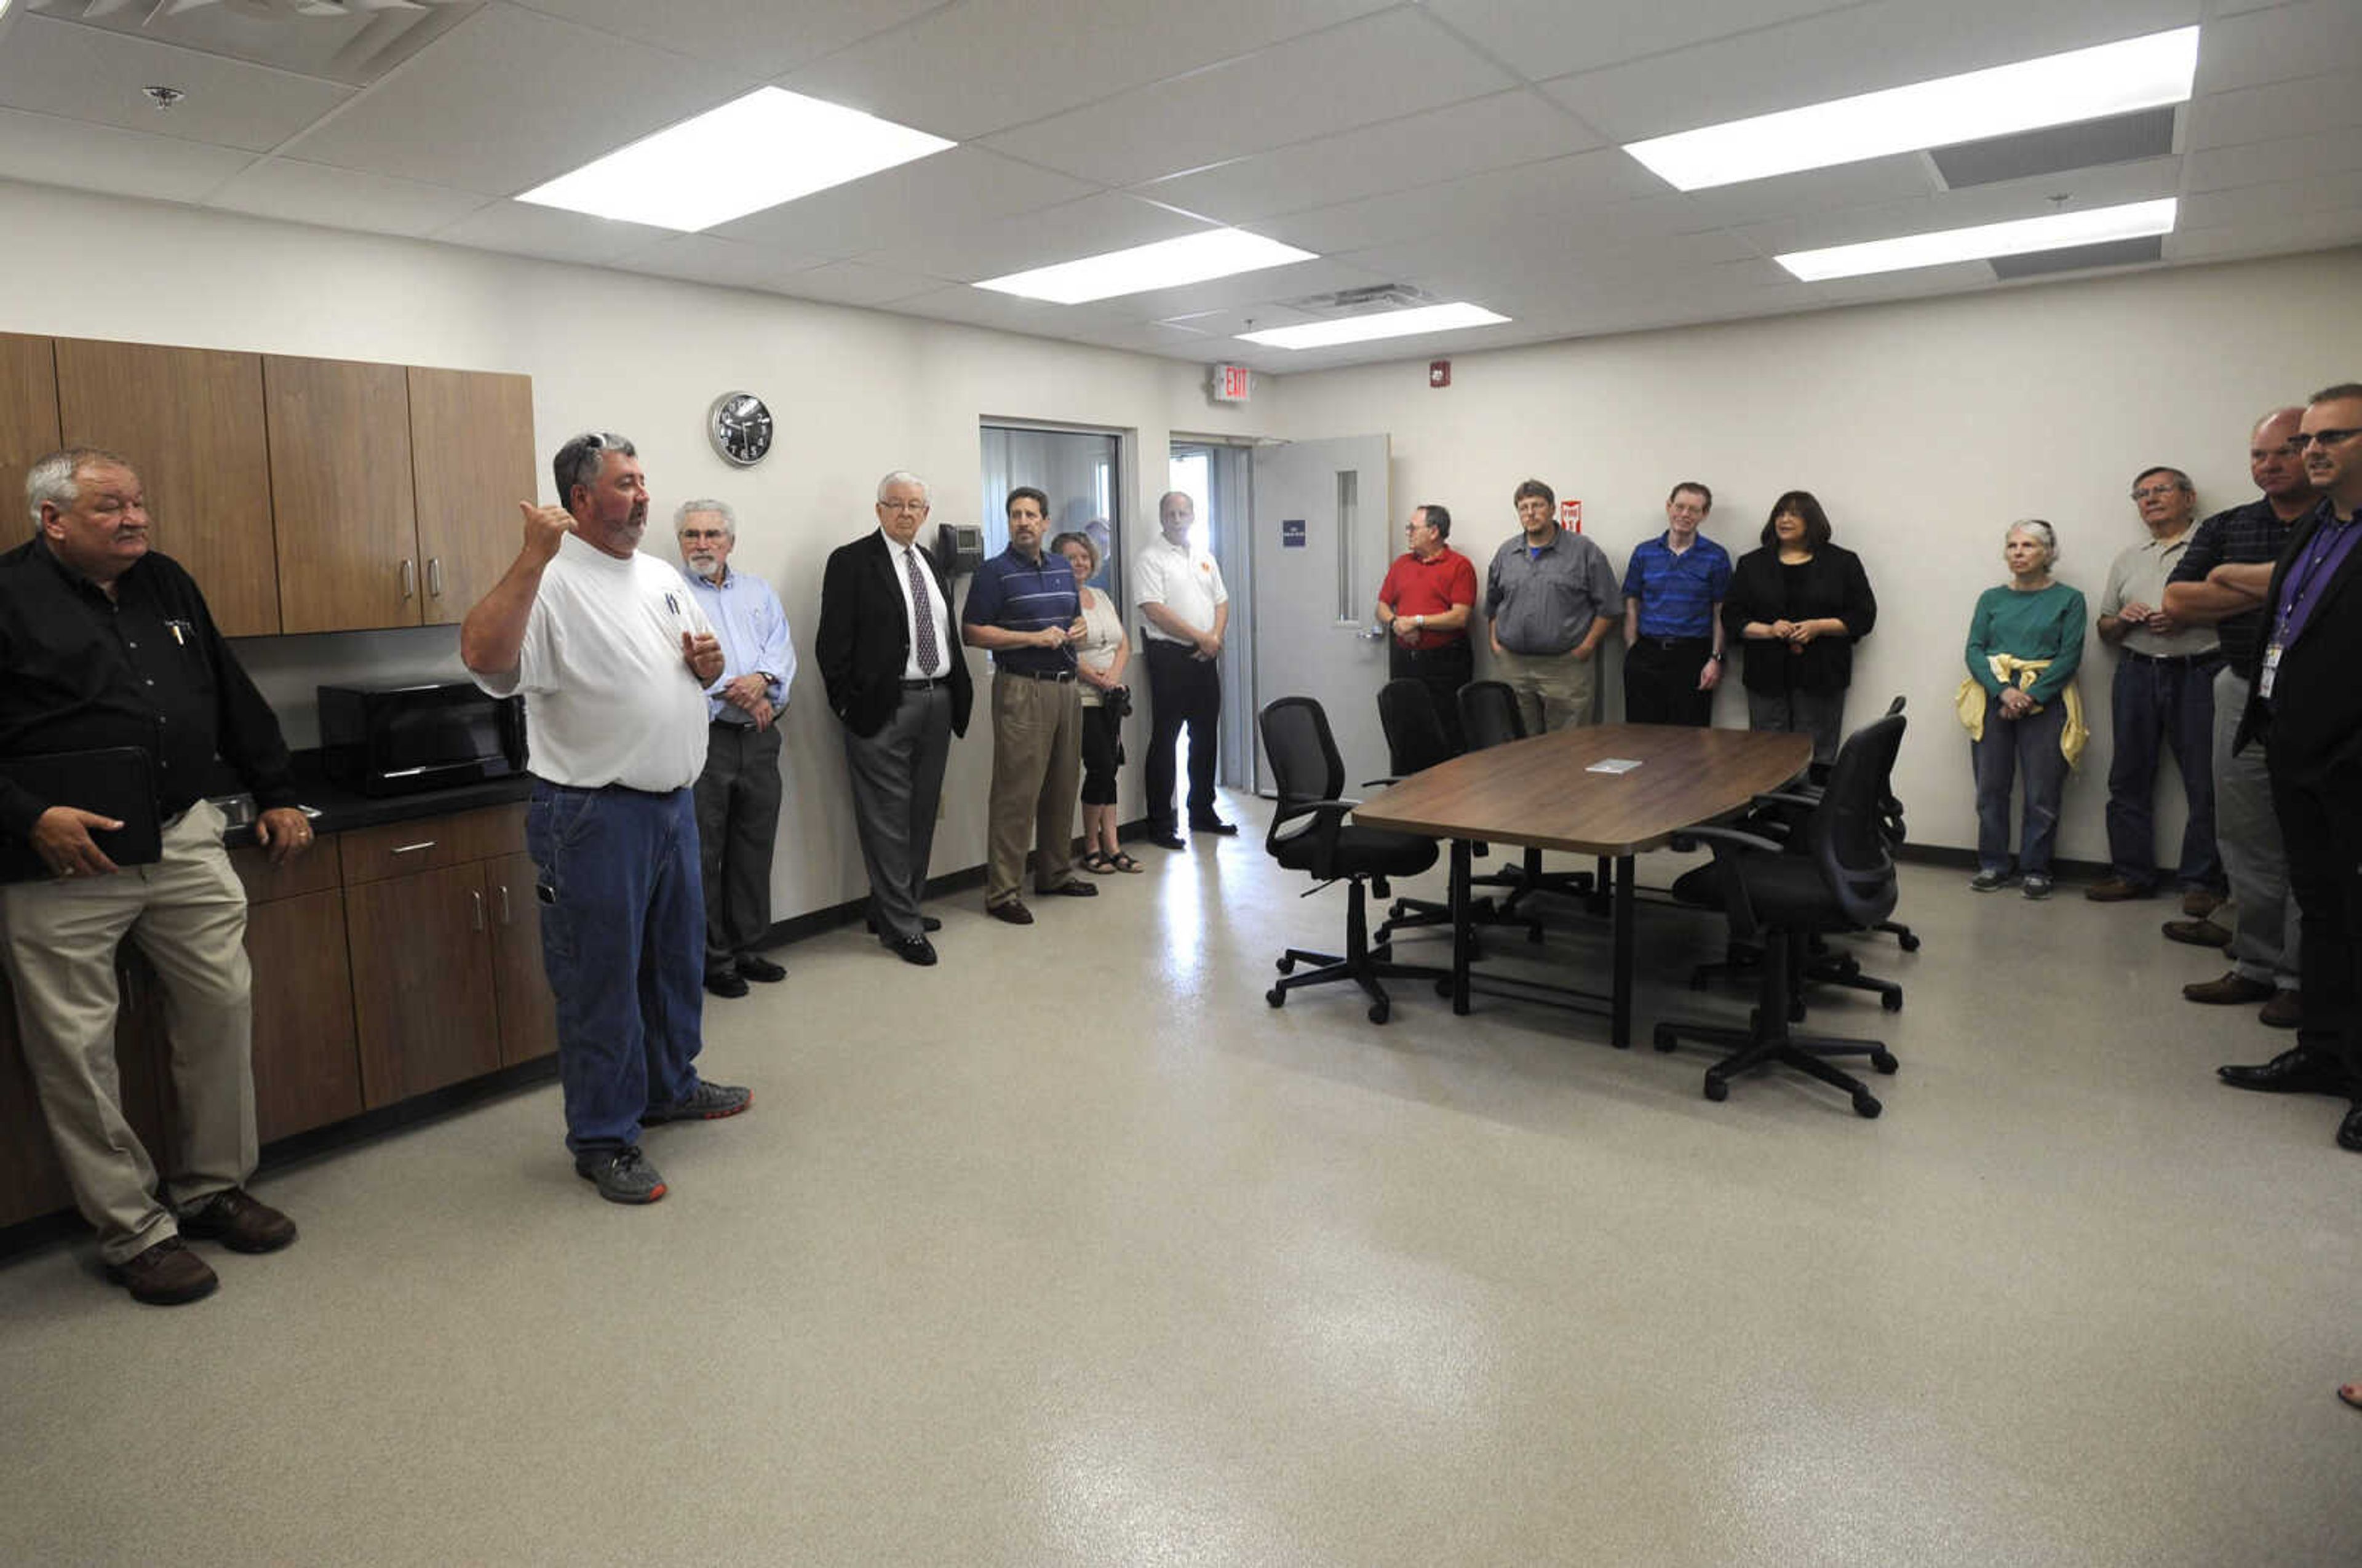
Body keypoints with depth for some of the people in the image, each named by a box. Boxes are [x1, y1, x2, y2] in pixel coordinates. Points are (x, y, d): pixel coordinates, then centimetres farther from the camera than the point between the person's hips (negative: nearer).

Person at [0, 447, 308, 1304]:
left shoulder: (166, 584, 13)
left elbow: (235, 701, 20)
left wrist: (277, 795, 19)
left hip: (184, 840, 5)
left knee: (222, 1005, 8)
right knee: (77, 1049, 2)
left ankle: (213, 1188, 25)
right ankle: (135, 1233, 15)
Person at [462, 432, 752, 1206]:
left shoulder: (662, 577, 12)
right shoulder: (551, 582, -13)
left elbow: (697, 669, 22)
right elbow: (483, 656, -31)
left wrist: (707, 662, -1)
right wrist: (534, 558, -34)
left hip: (673, 803, 8)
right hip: (595, 815, -8)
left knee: (676, 958, 21)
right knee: (601, 980, 3)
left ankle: (670, 1087, 41)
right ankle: (603, 1139, 17)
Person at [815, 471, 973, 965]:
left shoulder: (933, 565, 15)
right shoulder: (851, 562, -5)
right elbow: (833, 641, -8)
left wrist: (958, 693, 10)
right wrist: (849, 703, -11)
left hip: (937, 702, 7)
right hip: (885, 706, -7)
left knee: (921, 814, 13)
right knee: (889, 817, -3)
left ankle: (898, 907, 25)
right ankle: (900, 925, 4)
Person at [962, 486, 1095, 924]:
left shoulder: (1063, 567, 15)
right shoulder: (995, 572, -5)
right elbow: (973, 632, -11)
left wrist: (1078, 629, 3)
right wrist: (1035, 638, -16)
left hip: (1067, 687, 7)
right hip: (1022, 689, -7)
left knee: (1063, 786, 13)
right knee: (1016, 792, -8)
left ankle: (1056, 874, 26)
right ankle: (1002, 892, -2)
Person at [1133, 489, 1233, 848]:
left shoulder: (1205, 559, 17)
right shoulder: (1151, 559, -5)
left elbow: (1222, 602, 16)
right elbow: (1154, 610, -15)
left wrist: (1216, 637, -4)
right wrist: (1200, 637, -14)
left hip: (1205, 658, 7)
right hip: (1170, 657, -7)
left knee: (1205, 736, 12)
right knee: (1164, 739, -3)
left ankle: (1202, 812, 24)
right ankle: (1160, 823, 2)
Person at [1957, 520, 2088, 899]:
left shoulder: (2068, 599, 6)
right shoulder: (1991, 599, 12)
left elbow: (2070, 656, -3)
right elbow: (1974, 651, 3)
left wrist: (2031, 696, -15)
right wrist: (2004, 691, -13)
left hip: (2045, 701, -2)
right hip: (1993, 698, 2)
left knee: (2042, 793, -2)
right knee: (1991, 787, 2)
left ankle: (2036, 869, 10)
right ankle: (1993, 866, 12)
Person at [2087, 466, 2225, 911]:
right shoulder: (2126, 560, 20)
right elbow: (2105, 631, 21)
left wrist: (2188, 618, -15)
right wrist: (2124, 619, 0)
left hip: (2199, 674, -4)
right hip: (2137, 674, 5)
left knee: (2205, 784, -4)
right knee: (2129, 779, 5)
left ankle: (2202, 881, 4)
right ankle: (2132, 873, 13)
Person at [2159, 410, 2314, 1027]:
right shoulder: (2224, 528, 10)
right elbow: (2179, 602, -1)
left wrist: (2240, 577, -14)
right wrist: (2275, 588, -12)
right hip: (2244, 694, 4)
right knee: (2245, 843, 9)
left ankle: (2302, 979, 9)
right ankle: (2256, 965, 19)